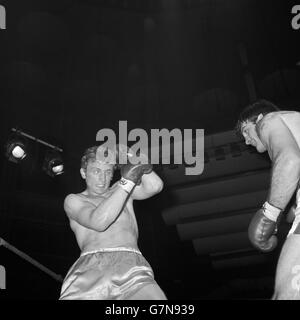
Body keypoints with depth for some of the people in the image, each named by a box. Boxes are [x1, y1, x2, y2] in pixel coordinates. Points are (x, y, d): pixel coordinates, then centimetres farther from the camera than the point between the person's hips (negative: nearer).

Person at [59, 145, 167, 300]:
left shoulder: (119, 188, 27)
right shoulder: (73, 200, 18)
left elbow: (155, 186, 10)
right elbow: (98, 222, -3)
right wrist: (127, 181, -5)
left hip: (133, 265, 1)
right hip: (92, 267, -1)